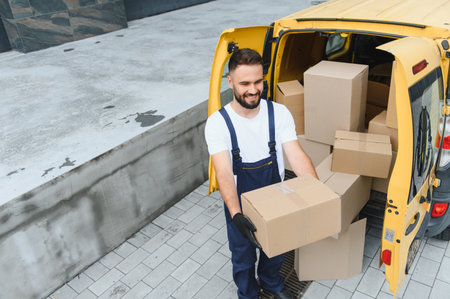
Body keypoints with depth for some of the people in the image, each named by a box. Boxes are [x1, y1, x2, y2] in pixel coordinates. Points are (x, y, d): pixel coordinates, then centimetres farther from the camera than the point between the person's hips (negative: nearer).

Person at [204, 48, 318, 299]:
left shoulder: (279, 113, -15)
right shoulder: (217, 123, -23)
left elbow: (297, 155, -20)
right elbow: (224, 172, -32)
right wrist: (236, 214, -45)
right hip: (240, 207, -2)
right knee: (243, 258, 20)